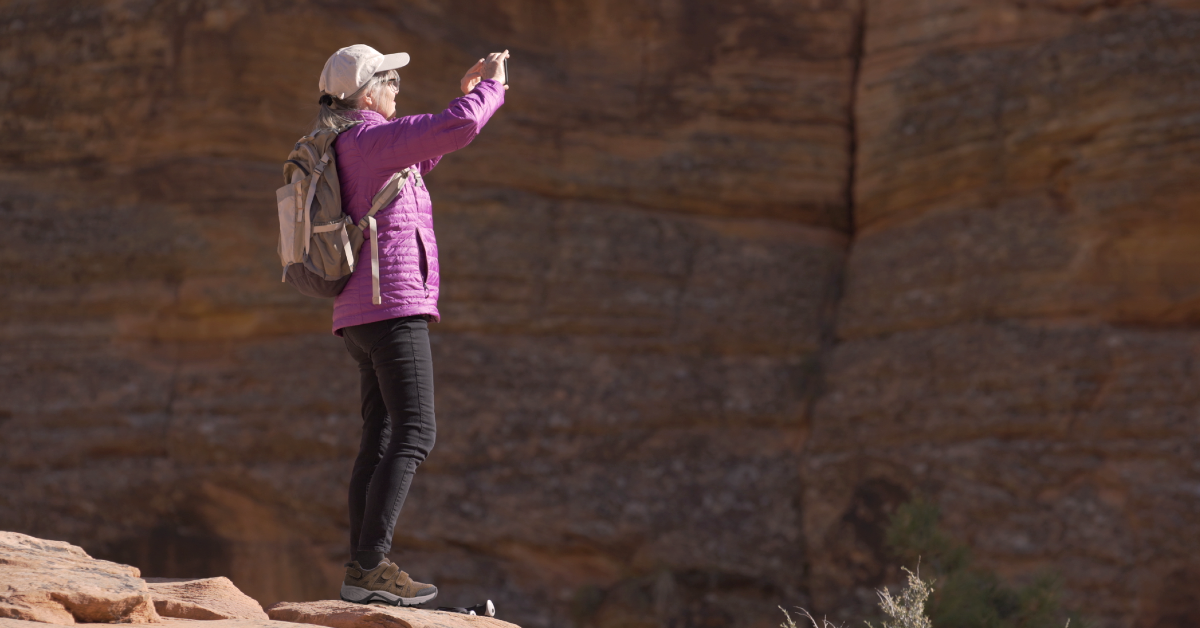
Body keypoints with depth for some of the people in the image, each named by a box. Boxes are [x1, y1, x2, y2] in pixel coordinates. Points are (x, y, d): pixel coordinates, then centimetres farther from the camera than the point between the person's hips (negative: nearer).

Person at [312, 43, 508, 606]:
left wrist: (466, 98, 30)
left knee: (381, 438, 7)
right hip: (393, 305, -10)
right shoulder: (369, 136, -10)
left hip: (361, 316, 10)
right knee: (414, 434, -13)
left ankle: (363, 569, 3)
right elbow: (459, 128, -20)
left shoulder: (343, 149, 19)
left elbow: (419, 159, 36)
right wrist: (489, 88, -1)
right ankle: (371, 566, -20)